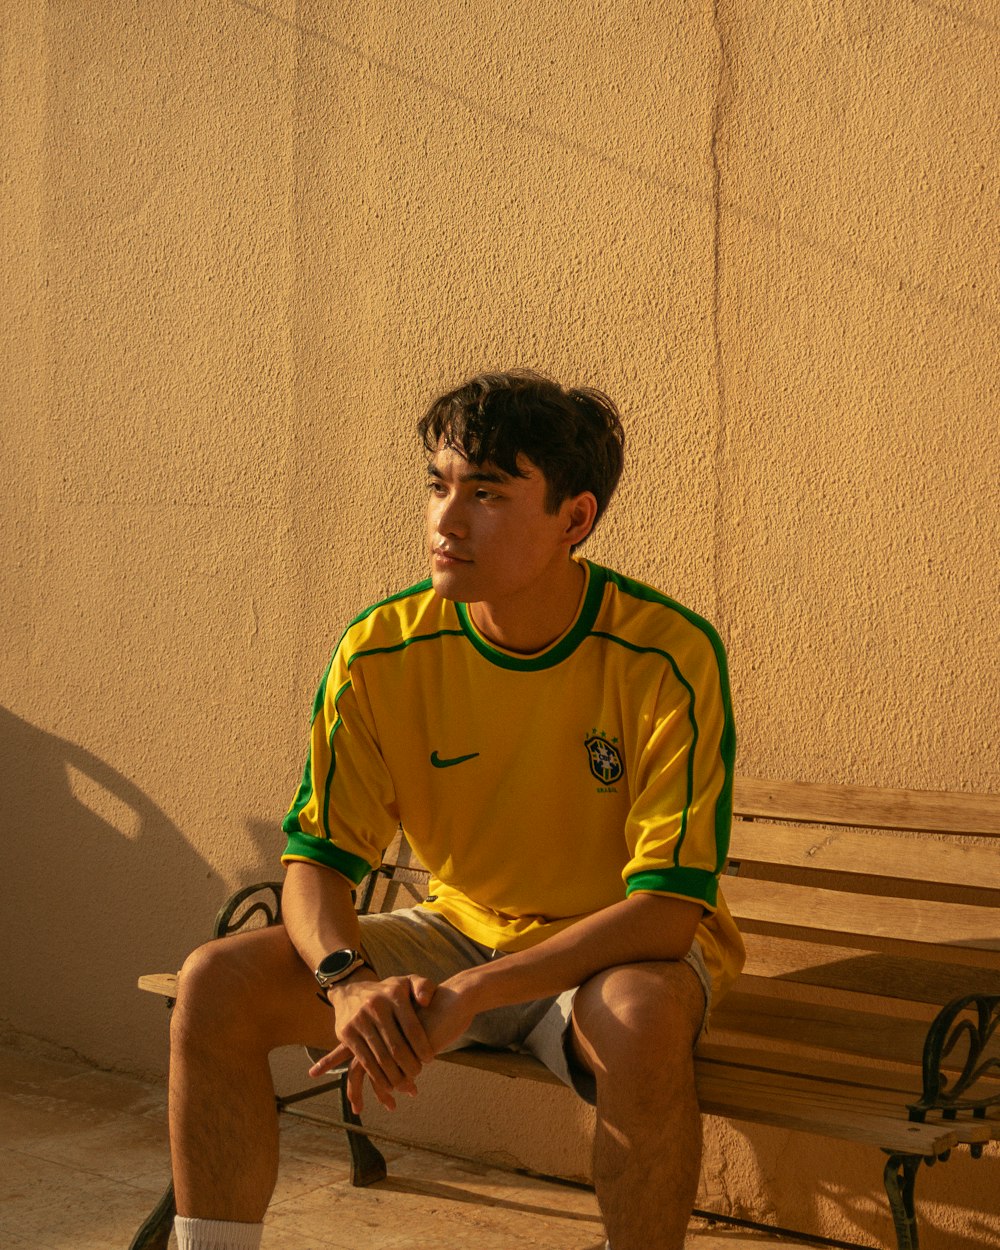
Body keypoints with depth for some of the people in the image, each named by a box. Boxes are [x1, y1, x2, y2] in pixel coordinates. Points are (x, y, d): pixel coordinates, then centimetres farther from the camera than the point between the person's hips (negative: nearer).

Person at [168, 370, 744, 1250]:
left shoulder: (668, 656, -22)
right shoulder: (383, 652, -11)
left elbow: (667, 907, -26)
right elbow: (318, 858, -7)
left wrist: (468, 995, -34)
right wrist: (348, 980, -30)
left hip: (620, 951, -3)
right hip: (460, 935, 4)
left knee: (643, 1015, -39)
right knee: (219, 983, -16)